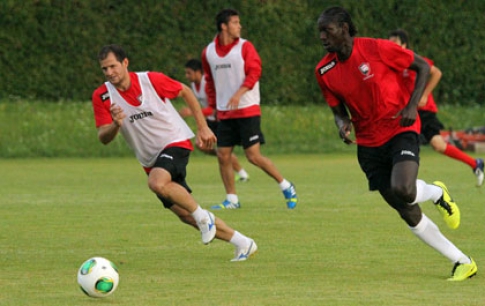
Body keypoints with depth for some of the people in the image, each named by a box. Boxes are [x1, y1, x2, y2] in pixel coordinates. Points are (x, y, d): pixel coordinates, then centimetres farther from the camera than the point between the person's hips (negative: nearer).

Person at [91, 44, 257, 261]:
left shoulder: (151, 80, -14)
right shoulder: (102, 97, -7)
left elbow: (185, 92, 1)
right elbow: (104, 138, -11)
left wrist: (203, 128, 0)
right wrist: (115, 125, -34)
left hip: (175, 142, -5)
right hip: (150, 160, 5)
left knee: (157, 182, -35)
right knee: (185, 214, 4)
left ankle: (202, 217, -15)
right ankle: (243, 243, 16)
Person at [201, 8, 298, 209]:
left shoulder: (245, 47, -3)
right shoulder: (208, 52, 7)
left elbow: (254, 72, -13)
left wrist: (239, 93, -27)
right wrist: (213, 104, 14)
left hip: (247, 111, -4)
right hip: (224, 113, 4)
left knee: (254, 156, -9)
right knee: (223, 155, -1)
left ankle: (286, 187, 5)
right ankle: (232, 199, 11)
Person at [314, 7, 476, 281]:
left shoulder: (377, 49, -15)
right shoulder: (324, 72, -2)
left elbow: (423, 67, -4)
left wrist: (412, 106, -17)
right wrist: (343, 125, -13)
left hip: (401, 130, -5)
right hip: (369, 143, 5)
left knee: (403, 190, -31)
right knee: (409, 215, 1)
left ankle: (437, 193, 5)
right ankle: (463, 263, 13)